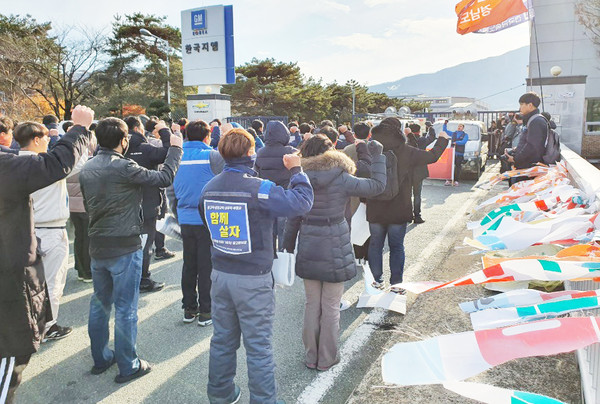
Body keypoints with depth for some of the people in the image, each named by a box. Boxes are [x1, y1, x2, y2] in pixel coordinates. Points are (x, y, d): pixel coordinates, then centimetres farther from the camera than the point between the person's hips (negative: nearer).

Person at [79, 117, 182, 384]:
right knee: (125, 308, 3)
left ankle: (100, 358, 33)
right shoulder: (124, 167, -19)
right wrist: (175, 148, -3)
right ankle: (128, 366, 15)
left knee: (100, 304, 19)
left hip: (97, 247, 8)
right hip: (124, 248, -7)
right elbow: (164, 178, -16)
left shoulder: (87, 169, 5)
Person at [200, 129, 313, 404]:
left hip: (220, 275, 6)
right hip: (253, 280, -6)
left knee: (222, 339, 20)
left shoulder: (209, 188, 1)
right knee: (259, 345, 7)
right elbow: (301, 203, -22)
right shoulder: (258, 189, -20)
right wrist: (296, 170, -8)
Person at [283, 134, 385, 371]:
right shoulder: (341, 179, -9)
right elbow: (377, 185, -2)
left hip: (309, 249, 3)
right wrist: (378, 156, 9)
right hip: (335, 248, -3)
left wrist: (289, 245, 14)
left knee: (312, 305, 15)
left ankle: (311, 356, 26)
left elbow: (294, 217, 4)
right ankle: (326, 359, 22)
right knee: (331, 307, 9)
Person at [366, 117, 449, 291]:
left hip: (375, 209, 1)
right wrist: (442, 140, 20)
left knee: (375, 244, 15)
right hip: (398, 210, -1)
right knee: (397, 247, 11)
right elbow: (432, 156, 5)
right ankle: (396, 283, 17)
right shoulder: (406, 151, -7)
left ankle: (377, 280, 21)